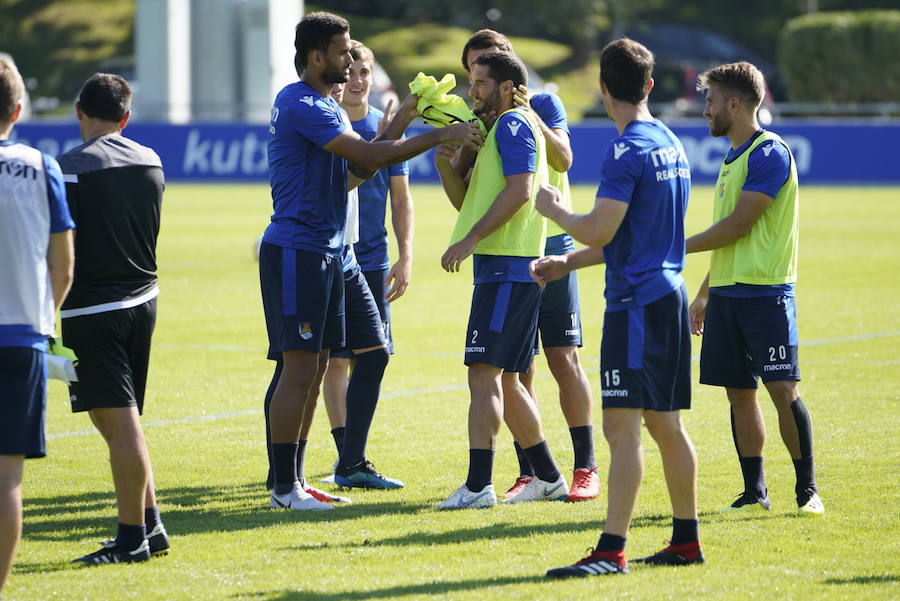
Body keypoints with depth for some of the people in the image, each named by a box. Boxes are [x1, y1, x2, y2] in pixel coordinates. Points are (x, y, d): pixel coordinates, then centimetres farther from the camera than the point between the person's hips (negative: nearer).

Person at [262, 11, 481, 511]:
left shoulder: (326, 107, 18)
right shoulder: (300, 104, -15)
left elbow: (357, 169, 16)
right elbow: (367, 156, -20)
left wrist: (399, 122, 6)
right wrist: (439, 137, -15)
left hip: (324, 254, 10)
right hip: (296, 250, -10)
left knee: (309, 368, 11)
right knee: (299, 368, -10)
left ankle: (288, 478, 15)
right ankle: (284, 487, -7)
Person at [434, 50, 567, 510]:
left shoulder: (513, 124, -8)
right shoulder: (494, 130, 23)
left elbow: (520, 189, -21)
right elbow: (467, 200, 23)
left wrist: (469, 240, -23)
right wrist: (446, 166, 5)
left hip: (507, 269, -11)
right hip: (502, 268, 11)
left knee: (484, 374, -14)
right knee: (505, 381, 15)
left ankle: (478, 486, -18)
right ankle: (547, 478, 21)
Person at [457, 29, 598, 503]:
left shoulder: (544, 105, 2)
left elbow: (563, 159, -13)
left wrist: (528, 113, -23)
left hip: (551, 248, -2)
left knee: (563, 360, -5)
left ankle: (585, 468, 0)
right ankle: (528, 473, 6)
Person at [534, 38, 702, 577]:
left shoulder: (627, 152, -15)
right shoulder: (671, 145, 14)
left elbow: (599, 232, -17)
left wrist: (556, 211, 2)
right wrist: (568, 263, 25)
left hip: (636, 302, -9)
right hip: (670, 294, 9)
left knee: (622, 426, -12)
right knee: (666, 424, 16)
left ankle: (612, 551, -15)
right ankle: (686, 540, 22)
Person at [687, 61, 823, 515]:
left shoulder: (769, 153, -11)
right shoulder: (732, 157, 17)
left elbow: (739, 226, -16)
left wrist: (678, 248, -7)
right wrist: (704, 294, 23)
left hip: (765, 292, -9)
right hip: (727, 291, 9)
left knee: (783, 388, -10)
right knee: (738, 392, 6)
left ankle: (807, 490, -4)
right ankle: (754, 492, 10)